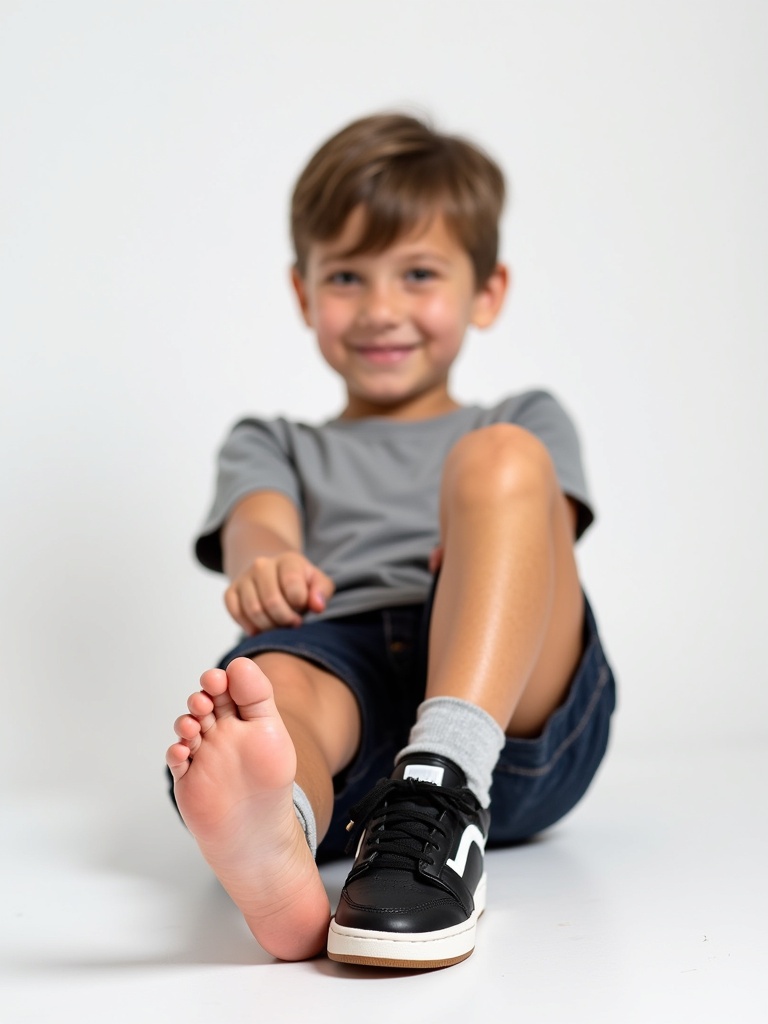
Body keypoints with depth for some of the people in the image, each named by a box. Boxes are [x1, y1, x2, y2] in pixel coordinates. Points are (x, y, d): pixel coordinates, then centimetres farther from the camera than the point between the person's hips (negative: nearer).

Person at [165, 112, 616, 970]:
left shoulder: (528, 420, 33)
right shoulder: (274, 445, 32)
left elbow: (541, 521, 9)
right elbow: (256, 522, 7)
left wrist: (481, 554, -18)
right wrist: (269, 564, -21)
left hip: (516, 703, 1)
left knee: (501, 458, -23)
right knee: (267, 676, -33)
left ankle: (446, 787, -42)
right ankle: (276, 841, -67)